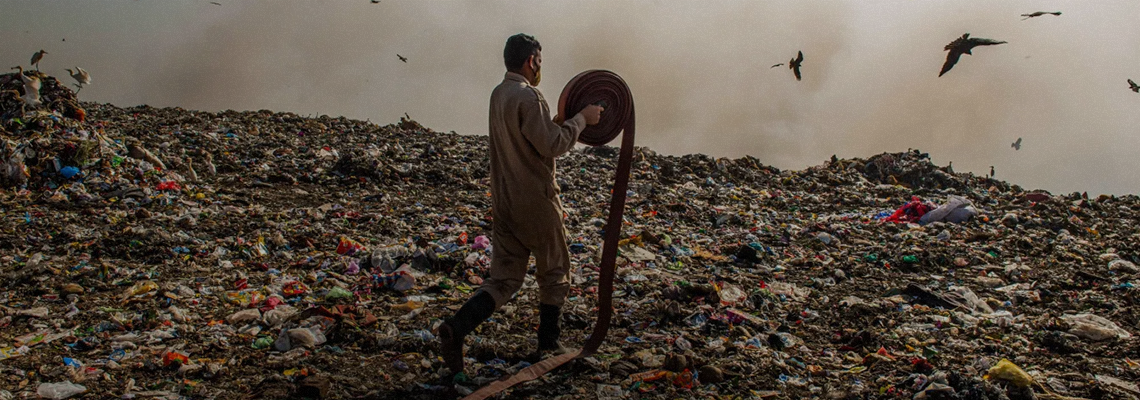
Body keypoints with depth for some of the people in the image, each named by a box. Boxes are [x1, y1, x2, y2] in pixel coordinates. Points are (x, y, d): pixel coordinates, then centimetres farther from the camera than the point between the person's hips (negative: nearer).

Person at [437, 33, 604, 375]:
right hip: (535, 201, -8)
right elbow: (552, 144, -21)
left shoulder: (498, 94, 12)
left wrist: (567, 119, 21)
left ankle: (457, 327, -12)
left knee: (504, 279, 7)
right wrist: (581, 119, -9)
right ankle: (548, 341, 23)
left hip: (504, 203, 8)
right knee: (554, 272, 13)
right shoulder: (526, 96, -18)